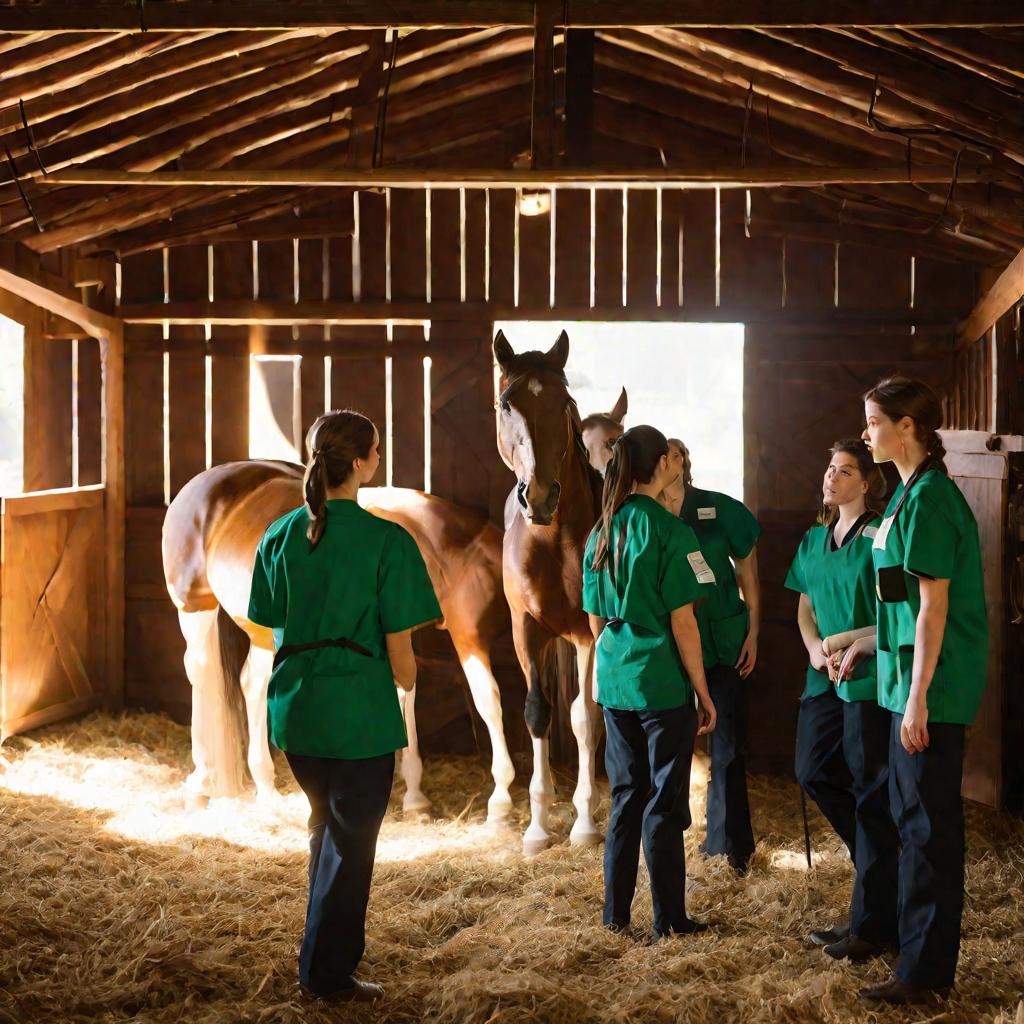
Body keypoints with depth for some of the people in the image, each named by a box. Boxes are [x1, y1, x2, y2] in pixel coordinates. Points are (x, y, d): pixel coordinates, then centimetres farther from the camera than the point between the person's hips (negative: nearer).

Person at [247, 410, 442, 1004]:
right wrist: (406, 681, 10)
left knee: (327, 826, 25)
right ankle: (329, 973, 20)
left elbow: (275, 628, 7)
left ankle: (326, 949, 38)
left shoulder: (280, 536, 2)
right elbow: (400, 650, -10)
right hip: (360, 709, -6)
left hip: (294, 705, 6)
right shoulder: (386, 541, -13)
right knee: (352, 841, 10)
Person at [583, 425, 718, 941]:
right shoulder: (668, 530, -12)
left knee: (625, 797, 16)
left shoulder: (601, 533, 7)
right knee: (664, 802, 3)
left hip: (614, 683, 6)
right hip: (663, 685, -6)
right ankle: (668, 919, 9)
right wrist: (704, 693, -7)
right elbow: (682, 623, -13)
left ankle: (615, 913, 21)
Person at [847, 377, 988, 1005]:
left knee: (930, 825, -3)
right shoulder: (912, 493, 13)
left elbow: (934, 605, -20)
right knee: (915, 817, 19)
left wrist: (918, 698, -21)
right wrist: (868, 644, 21)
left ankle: (927, 974, 5)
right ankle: (919, 947, 32)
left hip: (933, 689, -10)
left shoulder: (928, 498, -17)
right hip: (914, 680, 10)